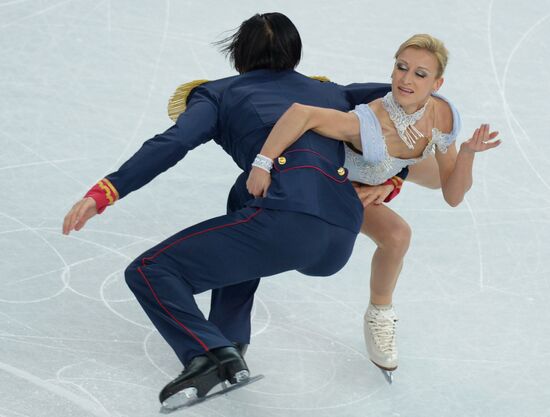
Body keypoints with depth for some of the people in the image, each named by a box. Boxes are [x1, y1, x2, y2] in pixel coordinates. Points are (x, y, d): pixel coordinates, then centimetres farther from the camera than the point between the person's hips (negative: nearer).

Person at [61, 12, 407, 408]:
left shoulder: (218, 93, 17)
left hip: (286, 223, -6)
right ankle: (227, 342, 26)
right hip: (341, 243, 6)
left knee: (150, 271, 2)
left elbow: (172, 145, 1)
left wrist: (106, 191, -6)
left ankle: (209, 355, -19)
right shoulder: (328, 92, 30)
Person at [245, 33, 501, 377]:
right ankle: (379, 316, 2)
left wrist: (468, 153, -39)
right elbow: (300, 112, -57)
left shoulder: (443, 116, -29)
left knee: (442, 178, 29)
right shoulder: (370, 125, -47)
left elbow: (453, 196, -23)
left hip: (393, 167, 6)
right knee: (397, 235, -28)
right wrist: (262, 164, -58)